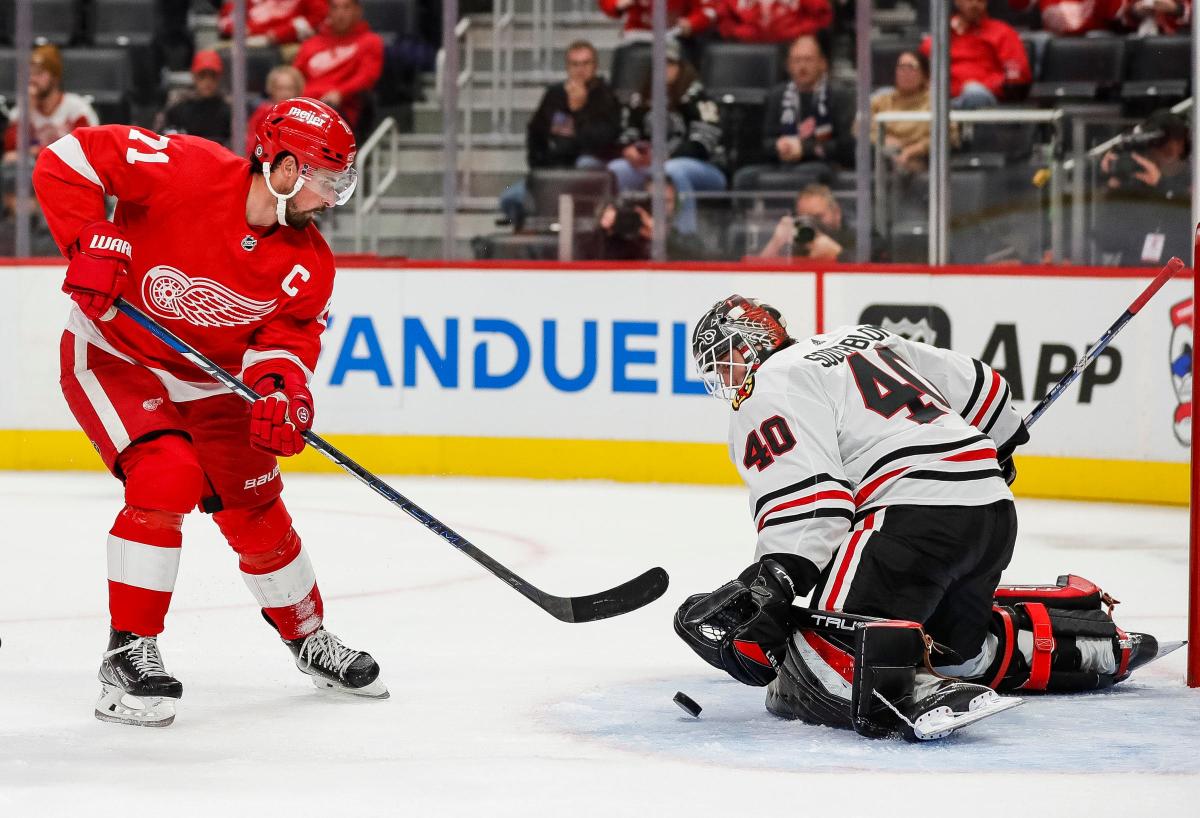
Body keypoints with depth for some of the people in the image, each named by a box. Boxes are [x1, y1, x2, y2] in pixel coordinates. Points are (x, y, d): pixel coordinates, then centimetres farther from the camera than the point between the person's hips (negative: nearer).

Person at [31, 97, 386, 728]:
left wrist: (282, 386, -30)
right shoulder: (187, 172, -27)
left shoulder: (308, 263, -9)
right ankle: (129, 655, -17)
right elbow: (67, 160, -25)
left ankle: (310, 640, 36)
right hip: (114, 356, -6)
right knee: (165, 478, -27)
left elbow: (287, 337, -9)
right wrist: (92, 244, -31)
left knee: (256, 514, 10)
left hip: (209, 380, 6)